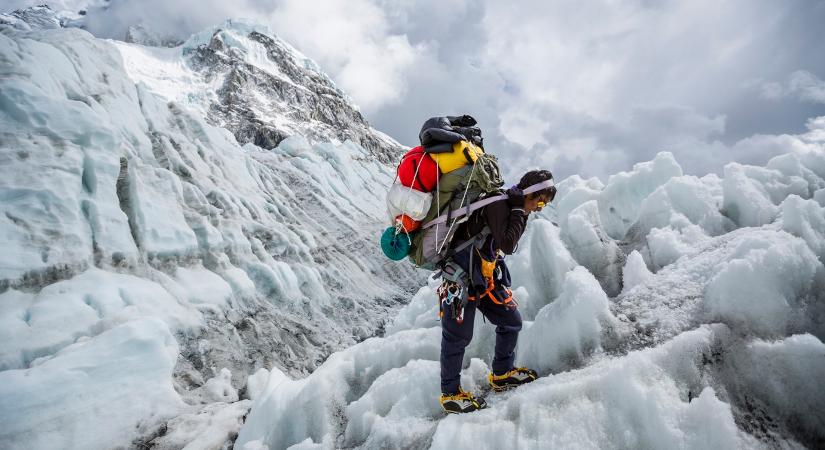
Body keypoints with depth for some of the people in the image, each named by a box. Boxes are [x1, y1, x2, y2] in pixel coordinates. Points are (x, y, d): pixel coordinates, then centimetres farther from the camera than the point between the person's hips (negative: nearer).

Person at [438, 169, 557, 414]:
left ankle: (501, 374, 33)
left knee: (511, 321, 14)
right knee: (458, 335, 2)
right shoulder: (498, 203, -19)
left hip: (486, 278, 10)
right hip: (463, 278, -9)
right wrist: (519, 211, -20)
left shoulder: (511, 206, 11)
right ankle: (450, 394, 18)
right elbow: (508, 245, -27)